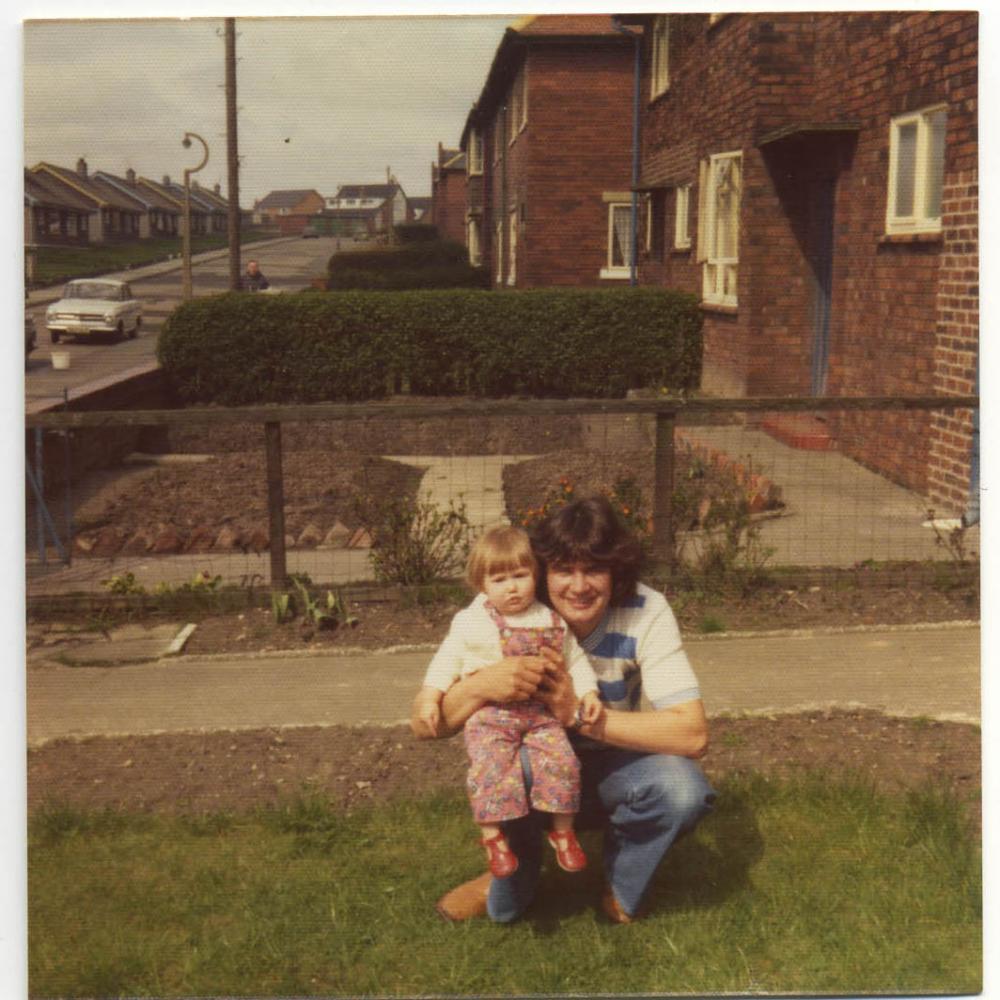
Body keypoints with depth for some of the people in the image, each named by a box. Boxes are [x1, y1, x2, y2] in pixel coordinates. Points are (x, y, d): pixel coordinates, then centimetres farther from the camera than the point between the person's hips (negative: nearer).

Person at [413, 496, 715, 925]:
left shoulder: (645, 612, -23)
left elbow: (693, 733, -31)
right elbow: (424, 724, -23)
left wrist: (579, 713, -37)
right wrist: (480, 686, -45)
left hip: (612, 767, 1)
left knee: (683, 789, -31)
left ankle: (621, 887, 1)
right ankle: (510, 886, -3)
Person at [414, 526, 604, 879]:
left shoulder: (551, 620, 6)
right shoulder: (471, 622, 0)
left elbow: (574, 659, 14)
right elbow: (448, 659, 6)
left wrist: (589, 693, 1)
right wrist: (429, 697, -3)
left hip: (541, 711, 2)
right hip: (490, 713, -2)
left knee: (561, 762, -13)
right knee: (489, 767, -22)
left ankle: (563, 831, 7)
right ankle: (492, 836, -6)